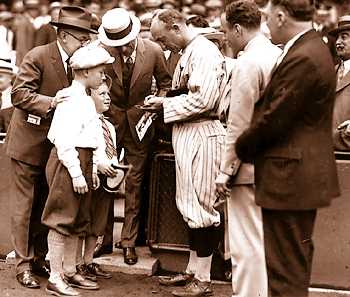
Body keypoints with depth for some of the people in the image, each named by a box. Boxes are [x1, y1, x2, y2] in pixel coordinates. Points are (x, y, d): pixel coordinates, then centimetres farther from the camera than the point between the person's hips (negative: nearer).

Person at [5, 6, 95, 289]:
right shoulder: (38, 56, -15)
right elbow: (19, 93, -20)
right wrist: (49, 102, -32)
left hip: (54, 146, 7)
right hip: (28, 143, -7)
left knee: (45, 205, 14)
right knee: (25, 205, 1)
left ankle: (40, 258, 26)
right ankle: (23, 264, 9)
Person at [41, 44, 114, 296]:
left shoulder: (85, 99, 15)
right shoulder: (72, 99, -16)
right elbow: (64, 141, -22)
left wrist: (92, 170, 18)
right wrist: (76, 173, -22)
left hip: (82, 163, 10)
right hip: (69, 163, -10)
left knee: (77, 220, 15)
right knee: (62, 220, -4)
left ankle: (70, 272, 25)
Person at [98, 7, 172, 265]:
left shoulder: (153, 51, -12)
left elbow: (165, 82, 5)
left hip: (140, 120, 0)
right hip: (110, 118, 0)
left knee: (135, 181, 6)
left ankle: (129, 241, 15)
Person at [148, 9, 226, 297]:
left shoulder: (204, 52, -15)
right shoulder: (188, 52, 15)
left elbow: (201, 100, -23)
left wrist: (165, 103, -12)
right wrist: (163, 104, 6)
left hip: (201, 135, -10)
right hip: (187, 134, 10)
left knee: (200, 205, -3)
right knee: (191, 205, 14)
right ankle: (193, 271, 24)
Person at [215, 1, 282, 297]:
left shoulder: (247, 63, -16)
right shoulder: (279, 55, 8)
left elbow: (239, 126, -17)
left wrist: (226, 171, -10)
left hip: (250, 169, -8)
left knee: (247, 248, -1)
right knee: (266, 243, 16)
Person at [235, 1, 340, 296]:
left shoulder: (303, 59, -22)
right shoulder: (312, 48, 11)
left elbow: (273, 119, -20)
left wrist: (239, 148, -5)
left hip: (290, 180, -11)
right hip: (303, 174, 11)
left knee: (285, 272, -2)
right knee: (296, 261, 21)